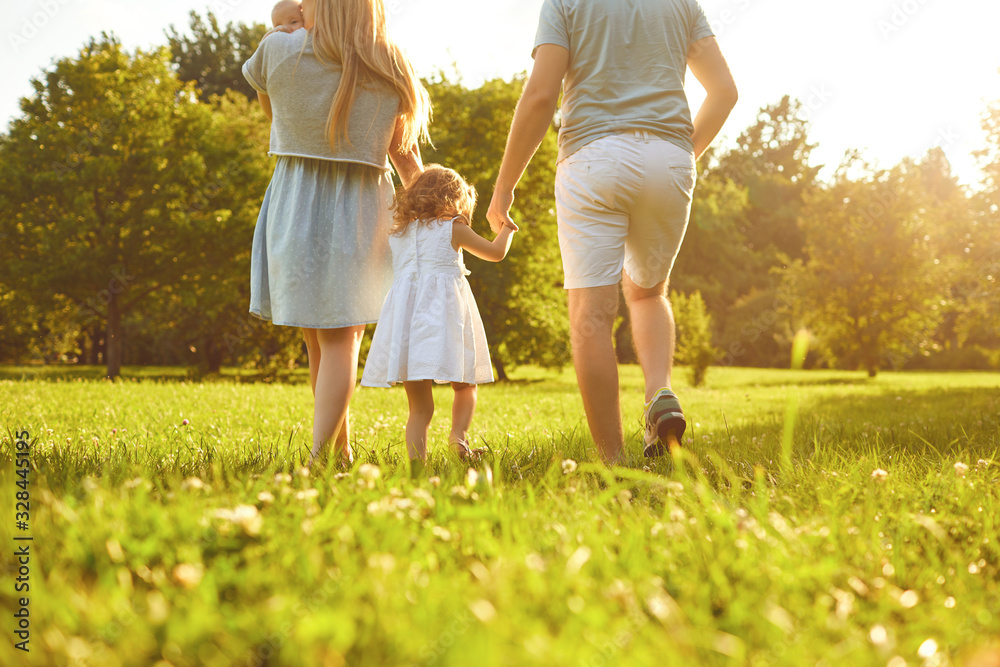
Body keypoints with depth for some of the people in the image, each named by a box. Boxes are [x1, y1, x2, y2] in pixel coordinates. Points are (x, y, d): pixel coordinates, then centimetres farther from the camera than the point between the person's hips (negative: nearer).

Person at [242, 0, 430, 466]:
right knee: (341, 338, 2)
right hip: (362, 207, 1)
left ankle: (341, 450, 18)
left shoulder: (280, 51, -3)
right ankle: (323, 454, -9)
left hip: (295, 208, -1)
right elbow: (408, 159, 6)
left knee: (318, 339, 11)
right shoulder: (391, 70, 4)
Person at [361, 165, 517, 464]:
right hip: (443, 313, -3)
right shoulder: (453, 228, 5)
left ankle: (416, 460, -7)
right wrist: (507, 228, 33)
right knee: (465, 386, 14)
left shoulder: (398, 233, 16)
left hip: (405, 314, 3)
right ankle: (459, 432, -11)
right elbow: (496, 252, 13)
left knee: (419, 407, 4)